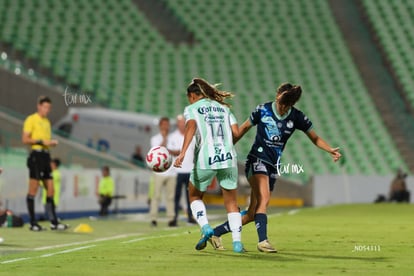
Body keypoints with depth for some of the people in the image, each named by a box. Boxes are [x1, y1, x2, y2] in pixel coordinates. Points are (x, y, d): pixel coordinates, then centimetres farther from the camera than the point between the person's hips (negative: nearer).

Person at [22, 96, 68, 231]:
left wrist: (52, 142, 7)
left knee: (51, 190, 4)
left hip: (46, 155, 8)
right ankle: (33, 223, -2)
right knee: (33, 190, -5)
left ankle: (53, 222, 5)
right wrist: (41, 141, -16)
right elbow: (25, 139, -10)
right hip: (36, 155, -8)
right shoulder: (31, 119, -3)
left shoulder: (47, 122, 20)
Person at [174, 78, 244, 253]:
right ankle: (237, 242, 0)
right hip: (228, 159, 3)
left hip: (205, 160, -3)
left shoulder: (192, 109, 7)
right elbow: (236, 132, 8)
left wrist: (182, 153, -24)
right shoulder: (223, 108, 19)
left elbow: (191, 127, -13)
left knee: (195, 196, 21)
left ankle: (205, 228, -1)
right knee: (231, 202, 12)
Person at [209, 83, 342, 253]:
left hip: (273, 166, 4)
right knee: (264, 199, -28)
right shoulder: (263, 110, -5)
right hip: (257, 160, -4)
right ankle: (262, 241, -30)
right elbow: (244, 128, 8)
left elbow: (315, 138, 5)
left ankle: (216, 232, 13)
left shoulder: (297, 117, 0)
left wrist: (330, 150, -12)